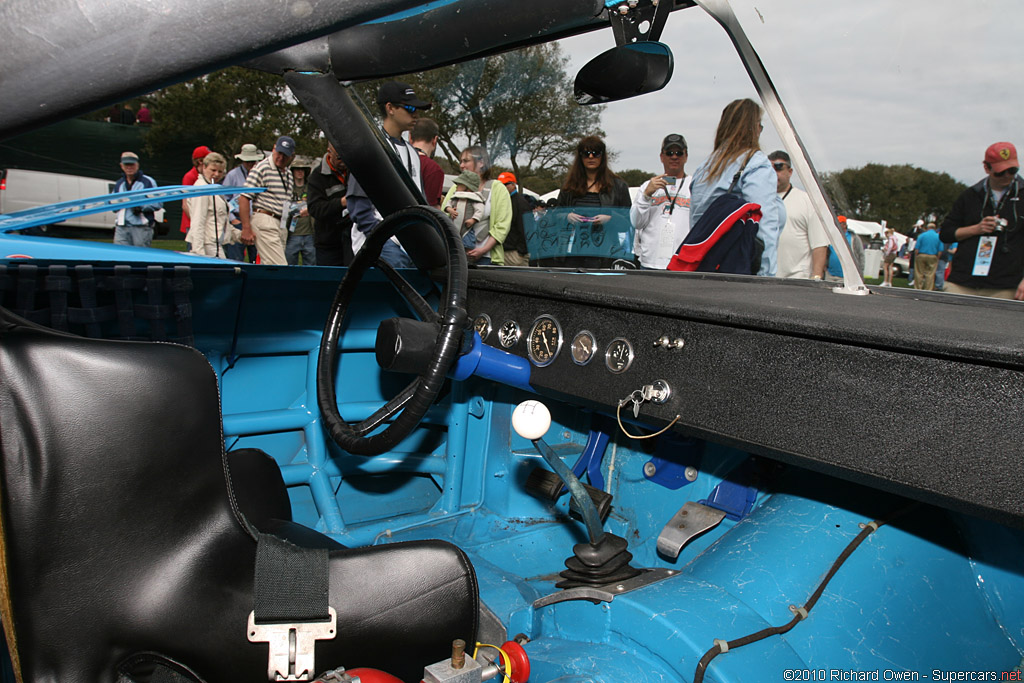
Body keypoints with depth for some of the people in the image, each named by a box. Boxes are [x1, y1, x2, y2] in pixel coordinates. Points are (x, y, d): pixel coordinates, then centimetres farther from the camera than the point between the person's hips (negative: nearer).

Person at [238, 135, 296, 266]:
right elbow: (244, 198, -11)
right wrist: (246, 229, -15)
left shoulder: (288, 174, 19)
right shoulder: (262, 168, -6)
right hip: (264, 221, -8)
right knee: (279, 269, -17)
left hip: (281, 224, 8)